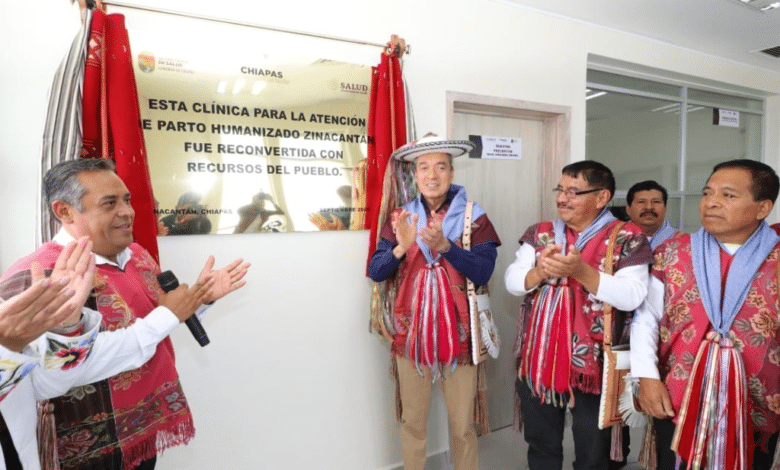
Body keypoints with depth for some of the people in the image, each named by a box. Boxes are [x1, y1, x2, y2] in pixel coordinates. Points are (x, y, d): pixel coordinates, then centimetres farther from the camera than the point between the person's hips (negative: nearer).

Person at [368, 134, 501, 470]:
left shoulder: (474, 217, -4)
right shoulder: (400, 218, 1)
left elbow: (483, 272, -14)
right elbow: (376, 272, -4)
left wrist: (444, 245, -28)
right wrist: (401, 247, -22)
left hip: (459, 334, -1)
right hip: (410, 334, 2)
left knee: (463, 426, 13)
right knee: (412, 422, 16)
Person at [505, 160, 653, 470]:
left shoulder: (627, 239, -6)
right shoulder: (539, 234, 4)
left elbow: (632, 297, -16)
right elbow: (512, 282, -2)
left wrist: (581, 271, -27)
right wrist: (540, 272, -22)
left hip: (592, 363, -3)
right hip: (538, 359, 3)